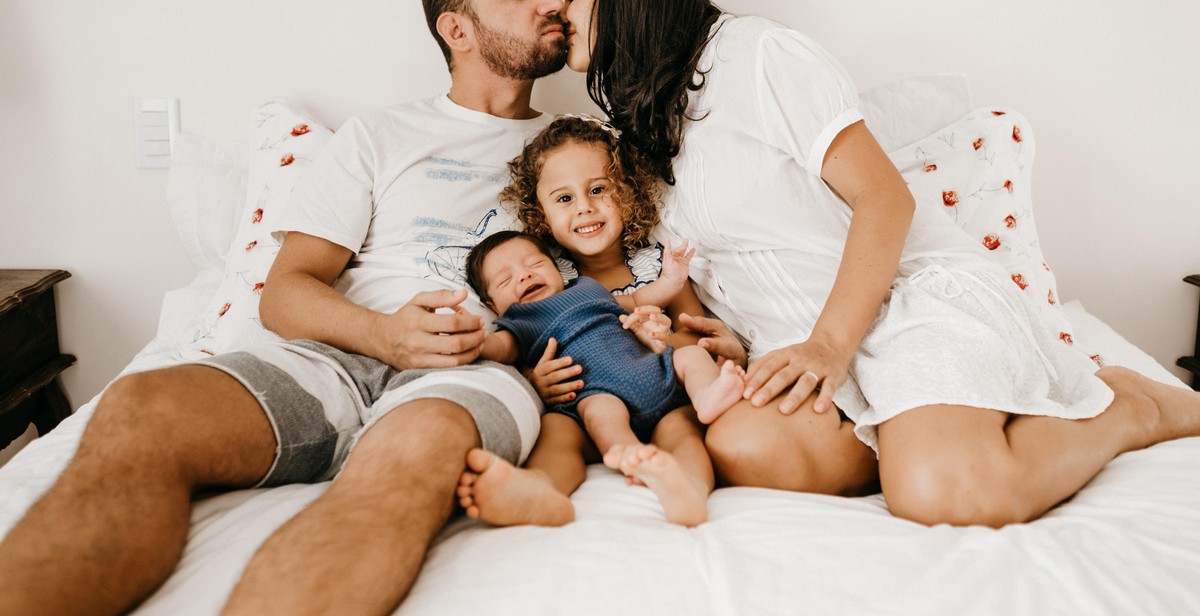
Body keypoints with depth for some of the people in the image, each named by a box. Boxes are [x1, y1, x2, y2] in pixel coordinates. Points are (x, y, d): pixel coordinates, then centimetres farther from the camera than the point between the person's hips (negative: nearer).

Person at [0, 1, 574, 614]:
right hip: (349, 353, 2)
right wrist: (385, 334, -12)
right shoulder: (377, 136, 20)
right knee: (137, 409, -29)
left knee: (423, 442, -41)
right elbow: (284, 292, 11)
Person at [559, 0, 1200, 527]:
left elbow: (886, 198, -11)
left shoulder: (755, 52, -5)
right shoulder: (645, 130, 19)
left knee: (942, 491, -34)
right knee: (741, 445, -30)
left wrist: (831, 344, -19)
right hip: (803, 343, 6)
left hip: (914, 289, -6)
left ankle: (1123, 407, -3)